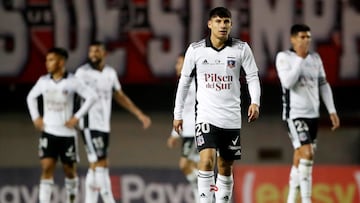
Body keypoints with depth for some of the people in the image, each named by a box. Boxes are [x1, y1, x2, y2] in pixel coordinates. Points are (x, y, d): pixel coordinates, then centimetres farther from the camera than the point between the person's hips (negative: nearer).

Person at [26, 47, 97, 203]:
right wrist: (35, 117, 7)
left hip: (67, 133, -2)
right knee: (47, 168, -11)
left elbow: (91, 97, -8)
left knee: (69, 170, 9)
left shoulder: (72, 82, -9)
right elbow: (31, 97, 19)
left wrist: (77, 117, -11)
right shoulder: (43, 81, 2)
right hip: (48, 132, 2)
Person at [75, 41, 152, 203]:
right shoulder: (83, 72, -7)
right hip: (90, 125, -6)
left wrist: (140, 115, 20)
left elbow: (120, 97, 21)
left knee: (95, 167, 8)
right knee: (101, 164, -11)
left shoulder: (110, 73, 12)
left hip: (105, 126, 6)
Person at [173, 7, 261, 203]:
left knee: (226, 167, 9)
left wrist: (255, 102, -16)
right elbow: (184, 81, 9)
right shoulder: (195, 49, 0)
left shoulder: (241, 48, 0)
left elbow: (253, 77, 2)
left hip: (232, 118, 2)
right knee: (207, 159, -20)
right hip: (206, 115, -2)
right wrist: (178, 113, 9)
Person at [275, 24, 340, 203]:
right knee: (307, 154, -18)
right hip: (294, 114, -6)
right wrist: (300, 59, -19)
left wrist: (332, 111, 10)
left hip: (313, 114, 6)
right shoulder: (284, 57, -8)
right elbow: (288, 82, -21)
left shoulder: (315, 58, 10)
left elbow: (323, 85, 15)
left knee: (300, 158, 11)